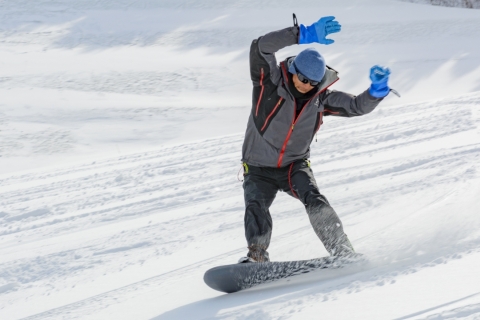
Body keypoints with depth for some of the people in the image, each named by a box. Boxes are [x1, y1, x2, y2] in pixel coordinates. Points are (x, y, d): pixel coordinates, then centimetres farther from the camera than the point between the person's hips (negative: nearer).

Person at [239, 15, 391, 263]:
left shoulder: (321, 98, -5)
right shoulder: (270, 82, -16)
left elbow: (358, 106, -2)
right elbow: (261, 47, -32)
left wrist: (377, 89, -24)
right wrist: (304, 35, -41)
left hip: (295, 166, 1)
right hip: (259, 169, -1)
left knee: (314, 200, -23)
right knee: (256, 208, -28)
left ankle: (345, 256, -22)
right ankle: (256, 257, -21)